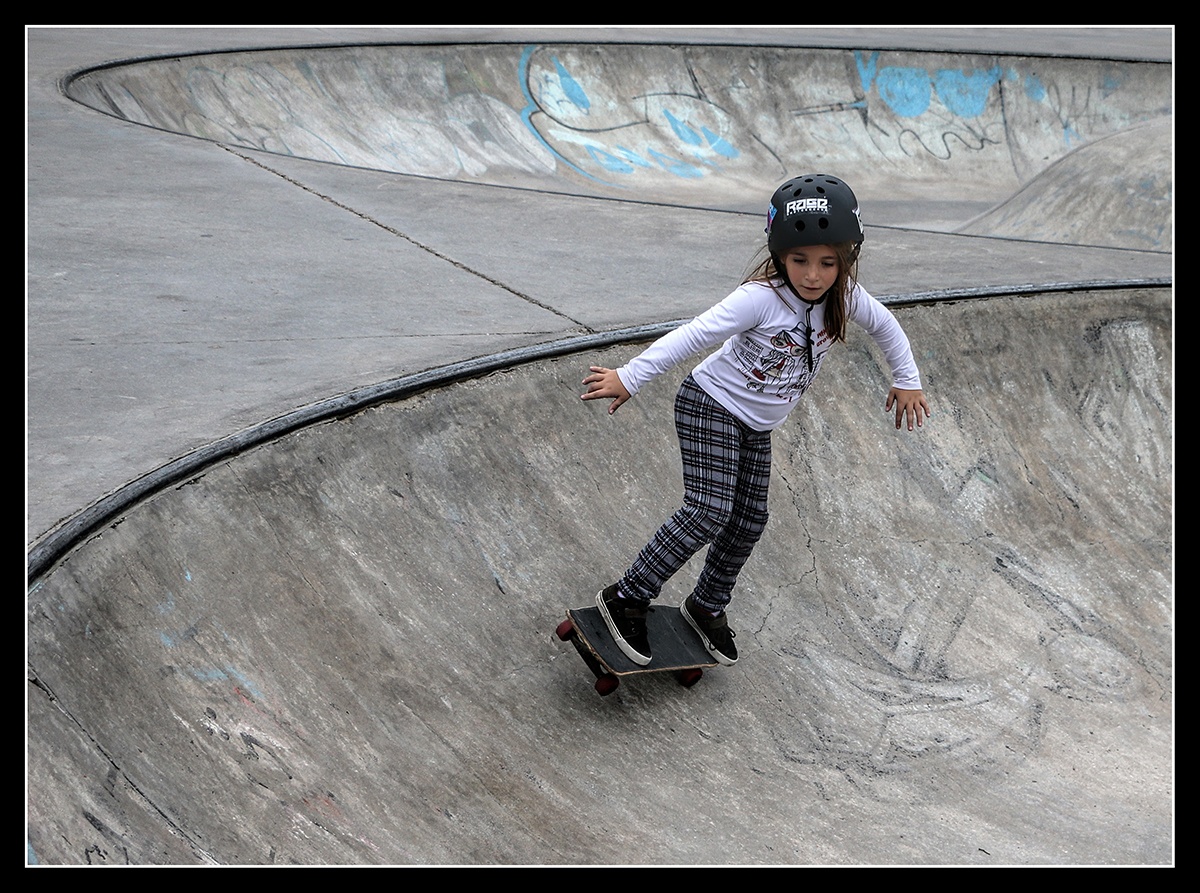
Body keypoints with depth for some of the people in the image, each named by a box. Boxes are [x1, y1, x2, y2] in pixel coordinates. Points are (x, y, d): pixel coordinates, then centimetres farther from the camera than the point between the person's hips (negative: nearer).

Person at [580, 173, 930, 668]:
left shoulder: (844, 296, -11)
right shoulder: (760, 298, -29)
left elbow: (884, 325, 10)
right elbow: (693, 335, -32)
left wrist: (907, 380, 17)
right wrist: (629, 377, -36)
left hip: (756, 427, 7)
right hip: (710, 407, -7)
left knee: (749, 520, 10)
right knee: (709, 512, -17)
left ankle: (706, 606, 31)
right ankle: (626, 598, -8)